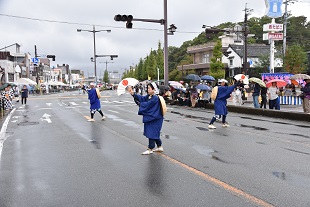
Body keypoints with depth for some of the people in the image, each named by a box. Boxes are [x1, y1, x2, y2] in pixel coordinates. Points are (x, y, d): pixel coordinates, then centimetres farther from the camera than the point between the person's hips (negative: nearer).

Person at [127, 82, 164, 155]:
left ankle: (150, 149, 9)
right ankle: (160, 147, 28)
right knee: (154, 133, 17)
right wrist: (133, 93, -7)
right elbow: (142, 98, 1)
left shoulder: (155, 98, -21)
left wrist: (139, 104, -7)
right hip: (150, 118, 10)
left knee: (151, 133, -2)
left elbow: (147, 104, -21)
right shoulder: (149, 96, 7)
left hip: (154, 119, -10)